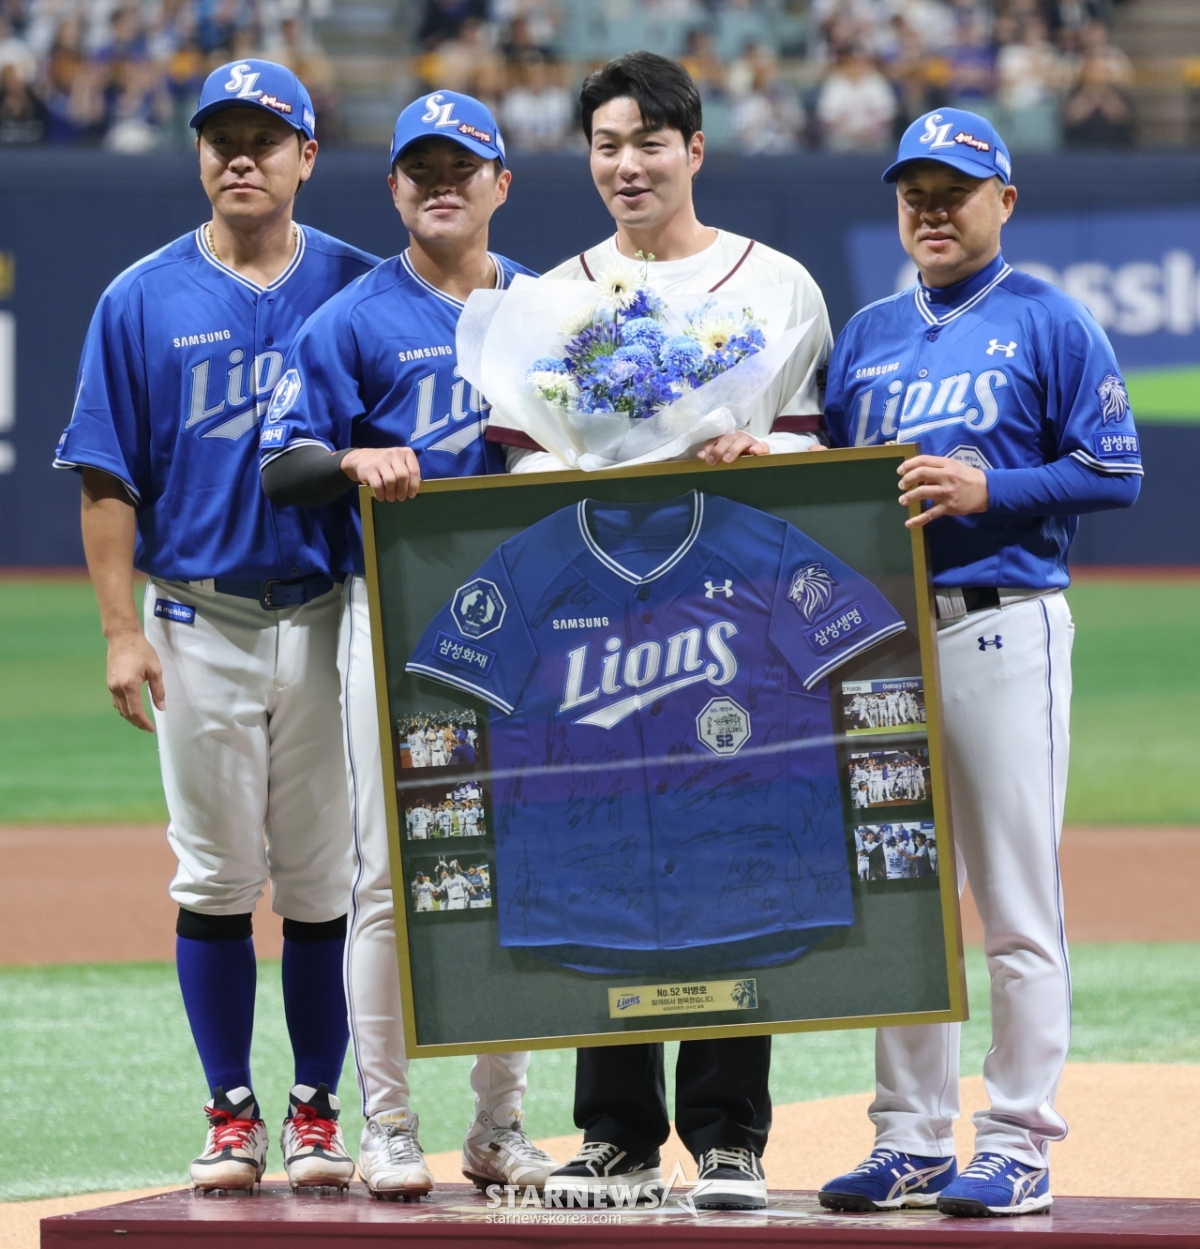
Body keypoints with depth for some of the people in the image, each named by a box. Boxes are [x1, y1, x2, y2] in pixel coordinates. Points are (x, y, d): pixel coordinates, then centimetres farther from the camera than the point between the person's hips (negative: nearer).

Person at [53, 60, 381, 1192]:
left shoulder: (357, 290, 4)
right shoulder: (143, 300, 3)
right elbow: (108, 477, 3)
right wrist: (121, 630, -5)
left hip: (329, 620, 0)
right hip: (199, 622, 0)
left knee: (324, 878, 2)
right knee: (214, 879, 2)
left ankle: (316, 1114, 10)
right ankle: (230, 1114, 10)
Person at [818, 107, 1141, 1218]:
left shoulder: (1049, 324, 1)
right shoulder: (866, 335, 18)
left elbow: (1113, 471, -5)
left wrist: (988, 488, -15)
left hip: (1003, 626, -6)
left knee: (1016, 904, -6)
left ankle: (1019, 1144, -3)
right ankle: (912, 1139, 14)